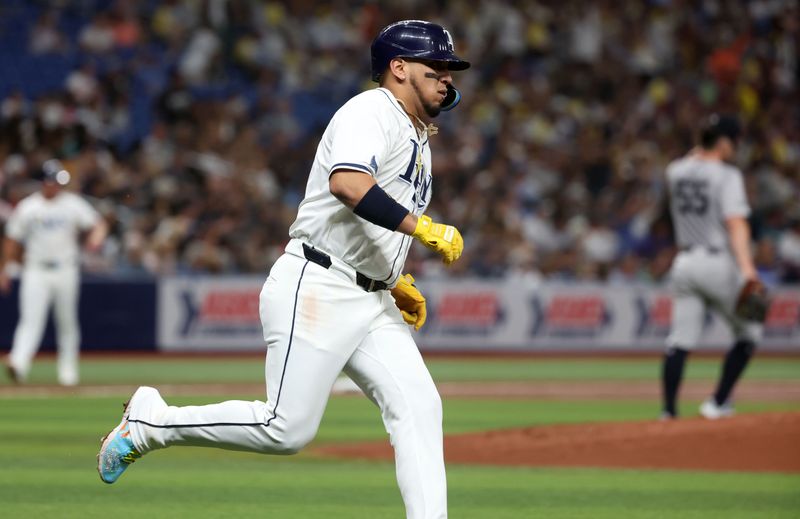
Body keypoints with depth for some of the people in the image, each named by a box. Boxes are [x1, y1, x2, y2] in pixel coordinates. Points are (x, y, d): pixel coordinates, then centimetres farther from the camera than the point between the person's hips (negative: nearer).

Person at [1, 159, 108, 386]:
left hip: (66, 271, 1)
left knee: (67, 322, 6)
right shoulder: (26, 208, 5)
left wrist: (96, 237, -24)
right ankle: (19, 363, -30)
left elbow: (98, 223, -1)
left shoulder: (73, 204, 4)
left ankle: (68, 371, 16)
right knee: (31, 319, -15)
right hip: (35, 271, -1)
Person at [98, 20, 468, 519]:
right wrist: (423, 227, -29)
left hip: (372, 301, 9)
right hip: (316, 290, -9)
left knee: (419, 407, -7)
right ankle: (149, 420, 9)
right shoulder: (371, 112, -10)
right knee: (287, 429, -9)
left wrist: (395, 281, 19)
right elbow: (346, 183, -31)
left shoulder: (417, 139, 21)